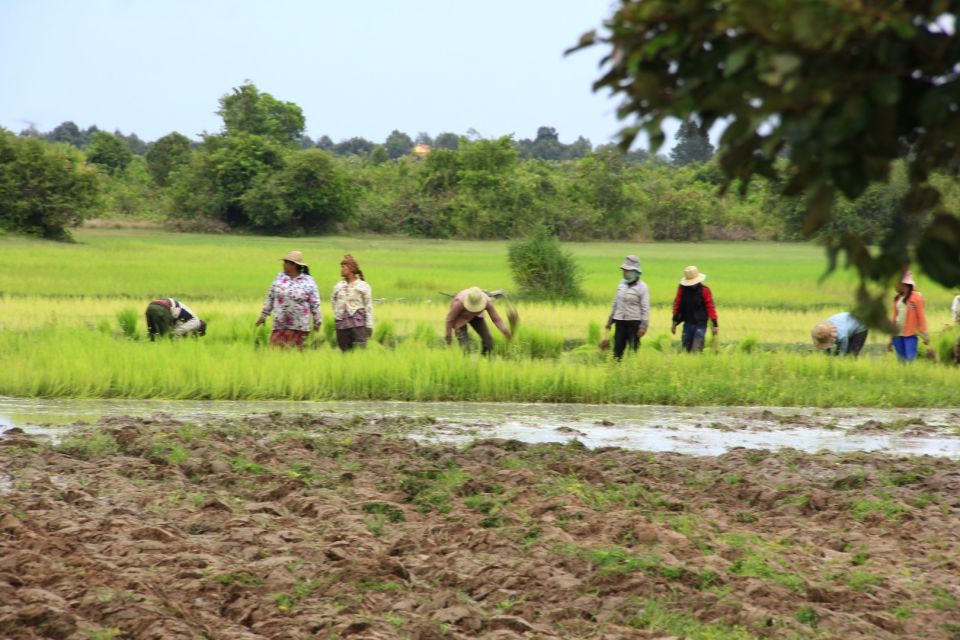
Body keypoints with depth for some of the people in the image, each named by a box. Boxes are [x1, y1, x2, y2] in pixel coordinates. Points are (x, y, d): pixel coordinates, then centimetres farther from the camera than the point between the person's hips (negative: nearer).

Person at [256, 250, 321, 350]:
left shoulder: (308, 281, -3)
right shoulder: (280, 277, 8)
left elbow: (315, 304, 1)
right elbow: (270, 297, 15)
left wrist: (317, 322, 2)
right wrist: (264, 314, 14)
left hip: (299, 327, -3)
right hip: (280, 326, 3)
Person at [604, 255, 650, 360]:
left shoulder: (642, 287, -7)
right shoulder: (621, 284, 10)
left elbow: (645, 308, -9)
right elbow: (615, 303, 18)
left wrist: (643, 326, -15)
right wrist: (610, 320, 18)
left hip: (634, 322, -5)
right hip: (620, 321, 5)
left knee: (633, 348, 0)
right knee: (617, 348, 4)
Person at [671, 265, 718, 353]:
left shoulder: (704, 290, -7)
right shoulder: (682, 289, 0)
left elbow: (710, 307, -6)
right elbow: (677, 305, 9)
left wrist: (715, 325, -8)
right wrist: (674, 323, 13)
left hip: (700, 325, -4)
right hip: (688, 324, 4)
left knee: (696, 351, -11)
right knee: (685, 350, 8)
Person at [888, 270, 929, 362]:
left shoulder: (916, 297, -4)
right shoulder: (897, 299, 12)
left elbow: (921, 317, -3)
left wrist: (924, 335, -6)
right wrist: (891, 339, 18)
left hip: (910, 335, -6)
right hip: (898, 334, 6)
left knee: (910, 359, -12)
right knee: (901, 360, 6)